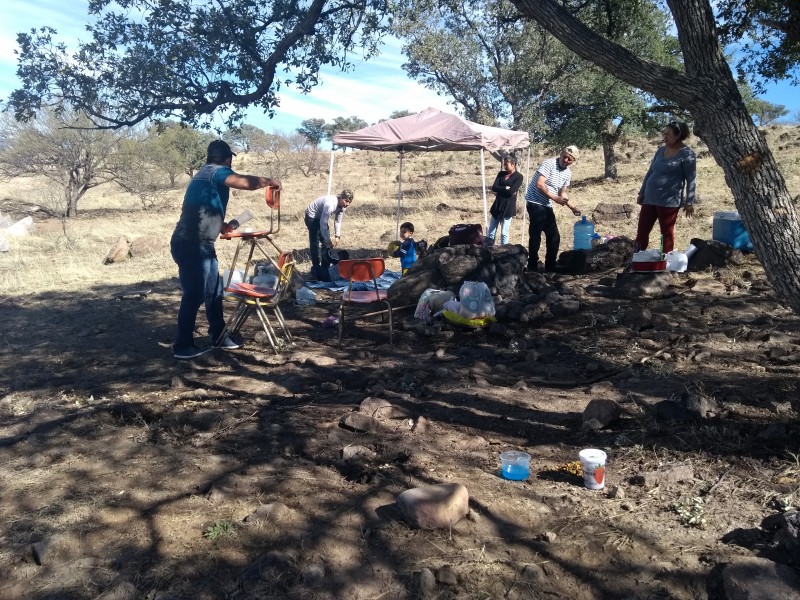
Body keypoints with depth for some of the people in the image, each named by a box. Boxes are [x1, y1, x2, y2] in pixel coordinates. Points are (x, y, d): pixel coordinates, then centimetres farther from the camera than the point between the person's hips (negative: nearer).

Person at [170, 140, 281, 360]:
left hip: (202, 245, 10)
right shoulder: (214, 171, -9)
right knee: (194, 296, -4)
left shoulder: (206, 174, 20)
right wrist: (269, 181, -9)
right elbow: (245, 182, -25)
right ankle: (183, 346, 5)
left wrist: (225, 226, 37)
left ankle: (218, 337, 26)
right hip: (190, 246, -10)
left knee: (214, 292, 15)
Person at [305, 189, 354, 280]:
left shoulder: (342, 206, -11)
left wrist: (337, 237, -11)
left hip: (321, 217, 8)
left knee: (326, 242, 7)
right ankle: (316, 268, 1)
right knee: (314, 243, -8)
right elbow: (323, 223, -33)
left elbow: (338, 221, -2)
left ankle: (325, 267, 18)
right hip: (312, 217, -8)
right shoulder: (330, 204, -37)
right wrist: (329, 240, -27)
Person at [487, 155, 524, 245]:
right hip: (497, 205, 5)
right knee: (491, 232, 6)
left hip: (508, 207, -5)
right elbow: (494, 187, -2)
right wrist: (506, 188, -10)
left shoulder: (518, 176, -5)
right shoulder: (501, 174, 10)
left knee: (504, 233, 1)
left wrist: (500, 189, -5)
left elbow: (511, 191, -16)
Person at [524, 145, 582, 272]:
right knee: (535, 237, -10)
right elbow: (539, 184, -22)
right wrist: (554, 198, -22)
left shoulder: (568, 173, 10)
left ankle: (550, 267, 19)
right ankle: (532, 267, -1)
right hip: (535, 203, -8)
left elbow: (562, 194, 18)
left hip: (547, 206, 8)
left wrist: (573, 207, 5)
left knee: (554, 237, 9)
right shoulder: (549, 164, -14)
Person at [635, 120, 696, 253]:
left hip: (669, 200, -6)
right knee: (642, 231, 6)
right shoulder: (660, 150, 11)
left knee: (667, 232, 3)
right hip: (650, 198, 6)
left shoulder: (687, 153, -8)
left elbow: (691, 180, -8)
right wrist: (641, 192, 14)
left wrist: (689, 202, -10)